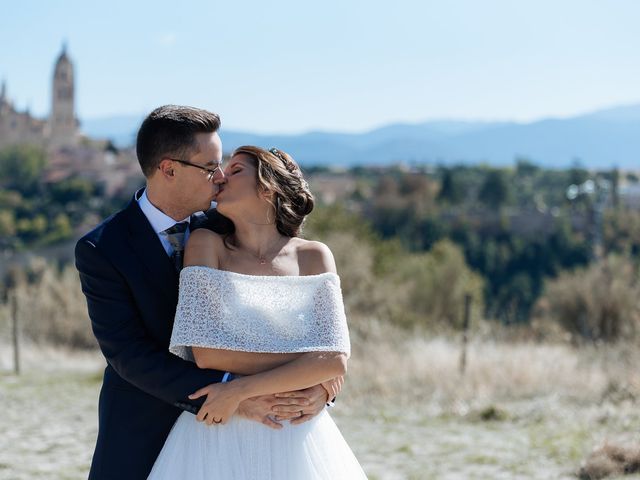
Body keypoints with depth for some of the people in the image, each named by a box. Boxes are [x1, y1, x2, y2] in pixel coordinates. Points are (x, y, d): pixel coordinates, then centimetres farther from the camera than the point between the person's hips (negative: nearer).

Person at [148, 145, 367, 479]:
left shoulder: (313, 256, 2)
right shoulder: (207, 245, -1)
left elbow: (335, 361, -9)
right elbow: (207, 353, -11)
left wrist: (240, 391, -16)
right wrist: (307, 365, -9)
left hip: (295, 438, 1)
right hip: (219, 431, -1)